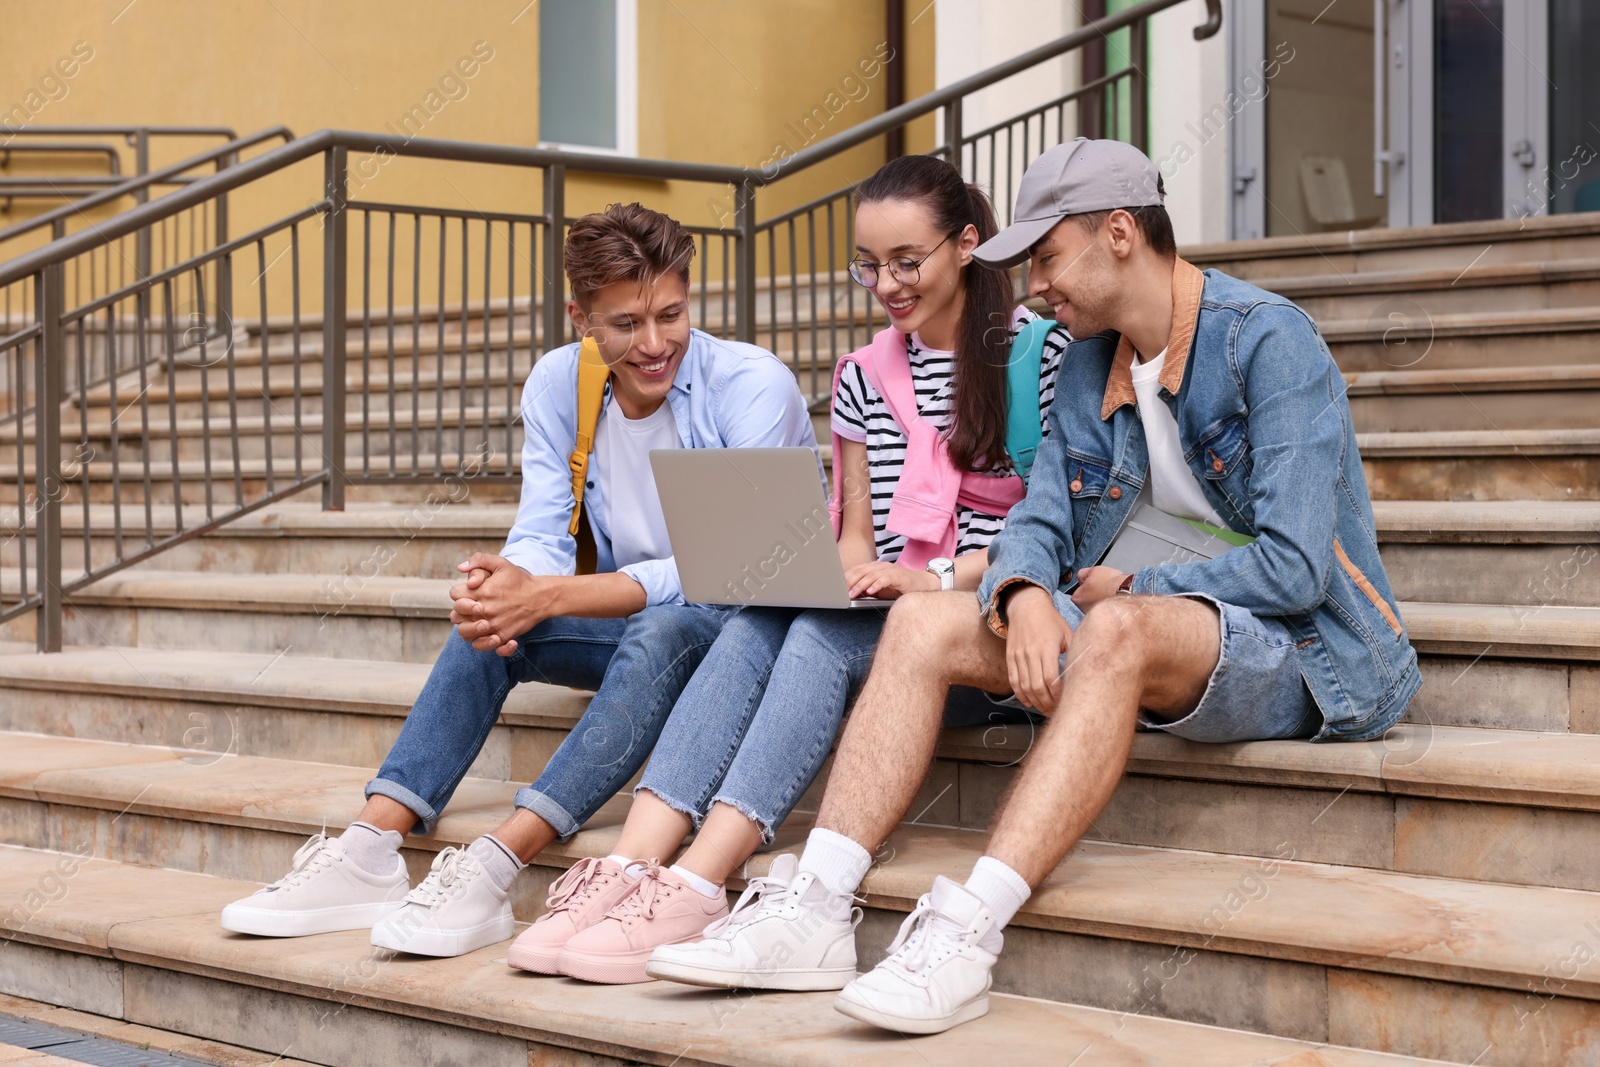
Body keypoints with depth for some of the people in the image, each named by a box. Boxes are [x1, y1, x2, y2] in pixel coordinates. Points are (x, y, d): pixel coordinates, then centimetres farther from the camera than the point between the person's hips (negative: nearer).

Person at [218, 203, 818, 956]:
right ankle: (368, 856, -24)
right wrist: (506, 582, -32)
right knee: (490, 623, -16)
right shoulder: (559, 384, -2)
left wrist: (546, 595, -34)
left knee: (664, 630, -37)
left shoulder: (754, 386, -19)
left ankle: (488, 875, -44)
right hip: (636, 627, 6)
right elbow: (541, 534, -5)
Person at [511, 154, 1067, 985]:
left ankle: (692, 893, -44)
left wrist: (938, 578, -17)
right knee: (755, 627, -26)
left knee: (825, 636, -33)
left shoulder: (1039, 350, -1)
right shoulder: (864, 376, 18)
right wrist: (859, 574, -4)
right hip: (885, 617, 5)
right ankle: (628, 871, -40)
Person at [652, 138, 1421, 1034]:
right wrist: (1025, 595, -17)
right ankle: (816, 909, -19)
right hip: (1152, 640, 8)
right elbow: (1039, 523, 7)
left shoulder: (1268, 340, -14)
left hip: (1304, 653, -8)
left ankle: (966, 934, -44)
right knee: (925, 624, -8)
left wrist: (1129, 588, -10)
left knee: (1120, 631, -38)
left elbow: (1293, 567, -22)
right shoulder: (1089, 364, 10)